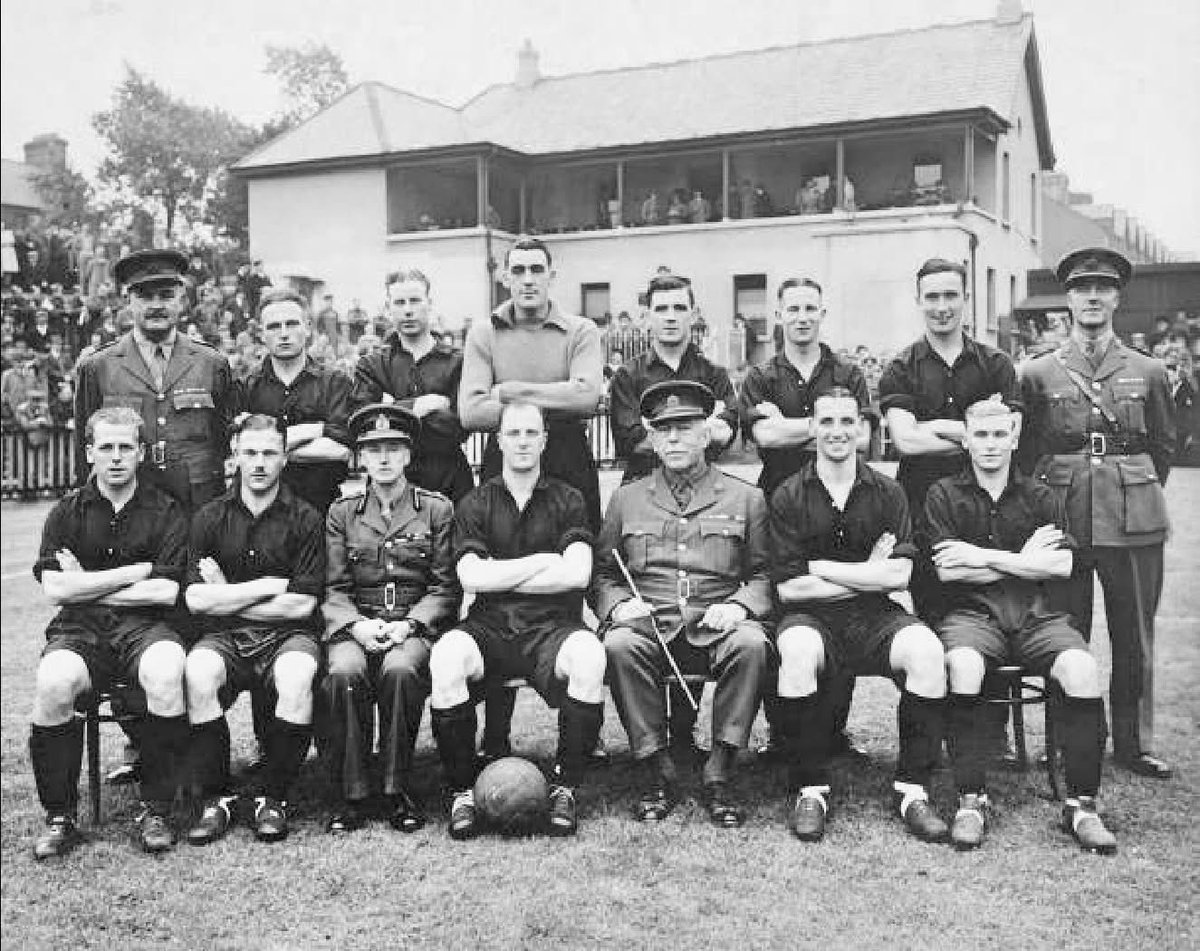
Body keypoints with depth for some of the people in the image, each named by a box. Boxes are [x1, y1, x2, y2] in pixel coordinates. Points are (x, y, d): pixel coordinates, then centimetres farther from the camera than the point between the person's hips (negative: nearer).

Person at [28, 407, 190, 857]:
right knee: (53, 683, -31)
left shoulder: (166, 512, 6)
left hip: (145, 625, -1)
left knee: (166, 675, -35)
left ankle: (156, 811, -18)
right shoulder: (67, 513, 11)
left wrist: (85, 585, -2)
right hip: (80, 630, 1)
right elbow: (56, 589, -2)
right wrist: (136, 571, -4)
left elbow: (166, 593, -4)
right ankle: (59, 816, -12)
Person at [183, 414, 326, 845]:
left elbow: (302, 604, -6)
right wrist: (268, 586, -7)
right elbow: (196, 599, -1)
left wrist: (226, 596, -1)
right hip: (225, 636, 2)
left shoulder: (305, 519, 2)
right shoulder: (211, 517, 8)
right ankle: (216, 797, -14)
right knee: (197, 674, -31)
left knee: (297, 677, -34)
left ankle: (274, 798, -14)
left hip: (288, 634, -1)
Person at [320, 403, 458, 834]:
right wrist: (356, 624, -13)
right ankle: (351, 795, -19)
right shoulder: (341, 512, 14)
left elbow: (445, 587, 4)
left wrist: (409, 624, -12)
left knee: (400, 669, -35)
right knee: (344, 672, -32)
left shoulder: (436, 509, 10)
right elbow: (334, 589, 7)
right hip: (355, 625, 1)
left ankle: (397, 790, -19)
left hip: (415, 625, -1)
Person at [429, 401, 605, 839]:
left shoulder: (568, 500, 11)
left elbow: (577, 574, -4)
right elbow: (471, 577, -3)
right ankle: (461, 792, -15)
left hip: (551, 626, 0)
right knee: (446, 656, -32)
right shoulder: (476, 504, 12)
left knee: (589, 654, -33)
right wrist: (544, 561, -4)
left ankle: (566, 787, -16)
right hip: (488, 626, 1)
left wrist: (500, 577, -3)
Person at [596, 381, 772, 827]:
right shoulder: (626, 499, 17)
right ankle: (658, 771, -18)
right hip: (648, 623, 1)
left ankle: (719, 776, -20)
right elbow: (602, 575, 15)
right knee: (619, 645, -33)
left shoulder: (745, 498, 14)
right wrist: (618, 605, -6)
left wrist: (739, 606, -10)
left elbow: (763, 575, 10)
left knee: (750, 643, -34)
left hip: (717, 625, -1)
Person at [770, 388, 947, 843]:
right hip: (811, 617, -2)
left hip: (875, 617, 2)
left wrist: (818, 566, -6)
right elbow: (789, 587, -5)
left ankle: (912, 788, -13)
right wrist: (867, 574, -3)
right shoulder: (788, 497, 2)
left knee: (927, 650, -28)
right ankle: (809, 789, -18)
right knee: (798, 652, -36)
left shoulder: (888, 493, 8)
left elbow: (898, 576, -4)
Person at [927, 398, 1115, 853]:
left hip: (1035, 615, 2)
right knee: (963, 665, -35)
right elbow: (947, 571, -5)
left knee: (1083, 670, -27)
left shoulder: (1040, 497, 14)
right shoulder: (944, 495, 8)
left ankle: (1082, 804, -16)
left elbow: (1061, 564, -2)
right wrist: (1023, 559, -2)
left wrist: (984, 556, -7)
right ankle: (971, 800, -24)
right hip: (972, 612, -2)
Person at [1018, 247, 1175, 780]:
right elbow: (1026, 450, 10)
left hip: (1135, 517, 1)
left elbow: (1164, 446, 17)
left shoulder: (1149, 372, 7)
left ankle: (1135, 744, 21)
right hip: (1062, 516, -1)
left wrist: (1138, 491, 13)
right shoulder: (1037, 374, 5)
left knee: (1135, 634, 8)